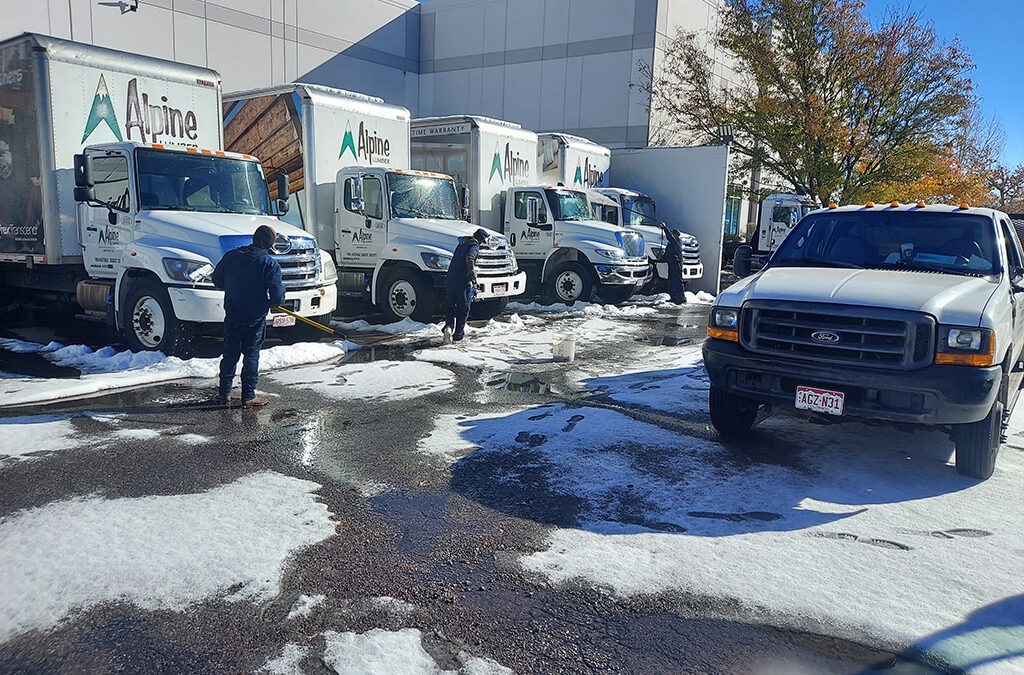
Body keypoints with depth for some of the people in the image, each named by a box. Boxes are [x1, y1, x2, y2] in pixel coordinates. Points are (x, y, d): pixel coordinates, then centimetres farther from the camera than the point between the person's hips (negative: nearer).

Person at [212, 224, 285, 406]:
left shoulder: (232, 255, 1)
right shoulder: (270, 264, -13)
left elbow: (217, 279, 13)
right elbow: (277, 296, -17)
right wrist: (273, 302, 5)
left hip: (232, 314, 4)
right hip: (255, 317, -4)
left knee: (230, 353, 14)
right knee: (251, 355, 5)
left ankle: (223, 393, 22)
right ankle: (248, 396, 10)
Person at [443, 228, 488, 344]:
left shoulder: (462, 244, 19)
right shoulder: (474, 246, -6)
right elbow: (469, 259, -26)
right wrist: (474, 279, -23)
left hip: (450, 281, 7)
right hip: (463, 282, -7)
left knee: (451, 306, 12)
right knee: (463, 309, 7)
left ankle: (448, 327, -12)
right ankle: (458, 334, 11)